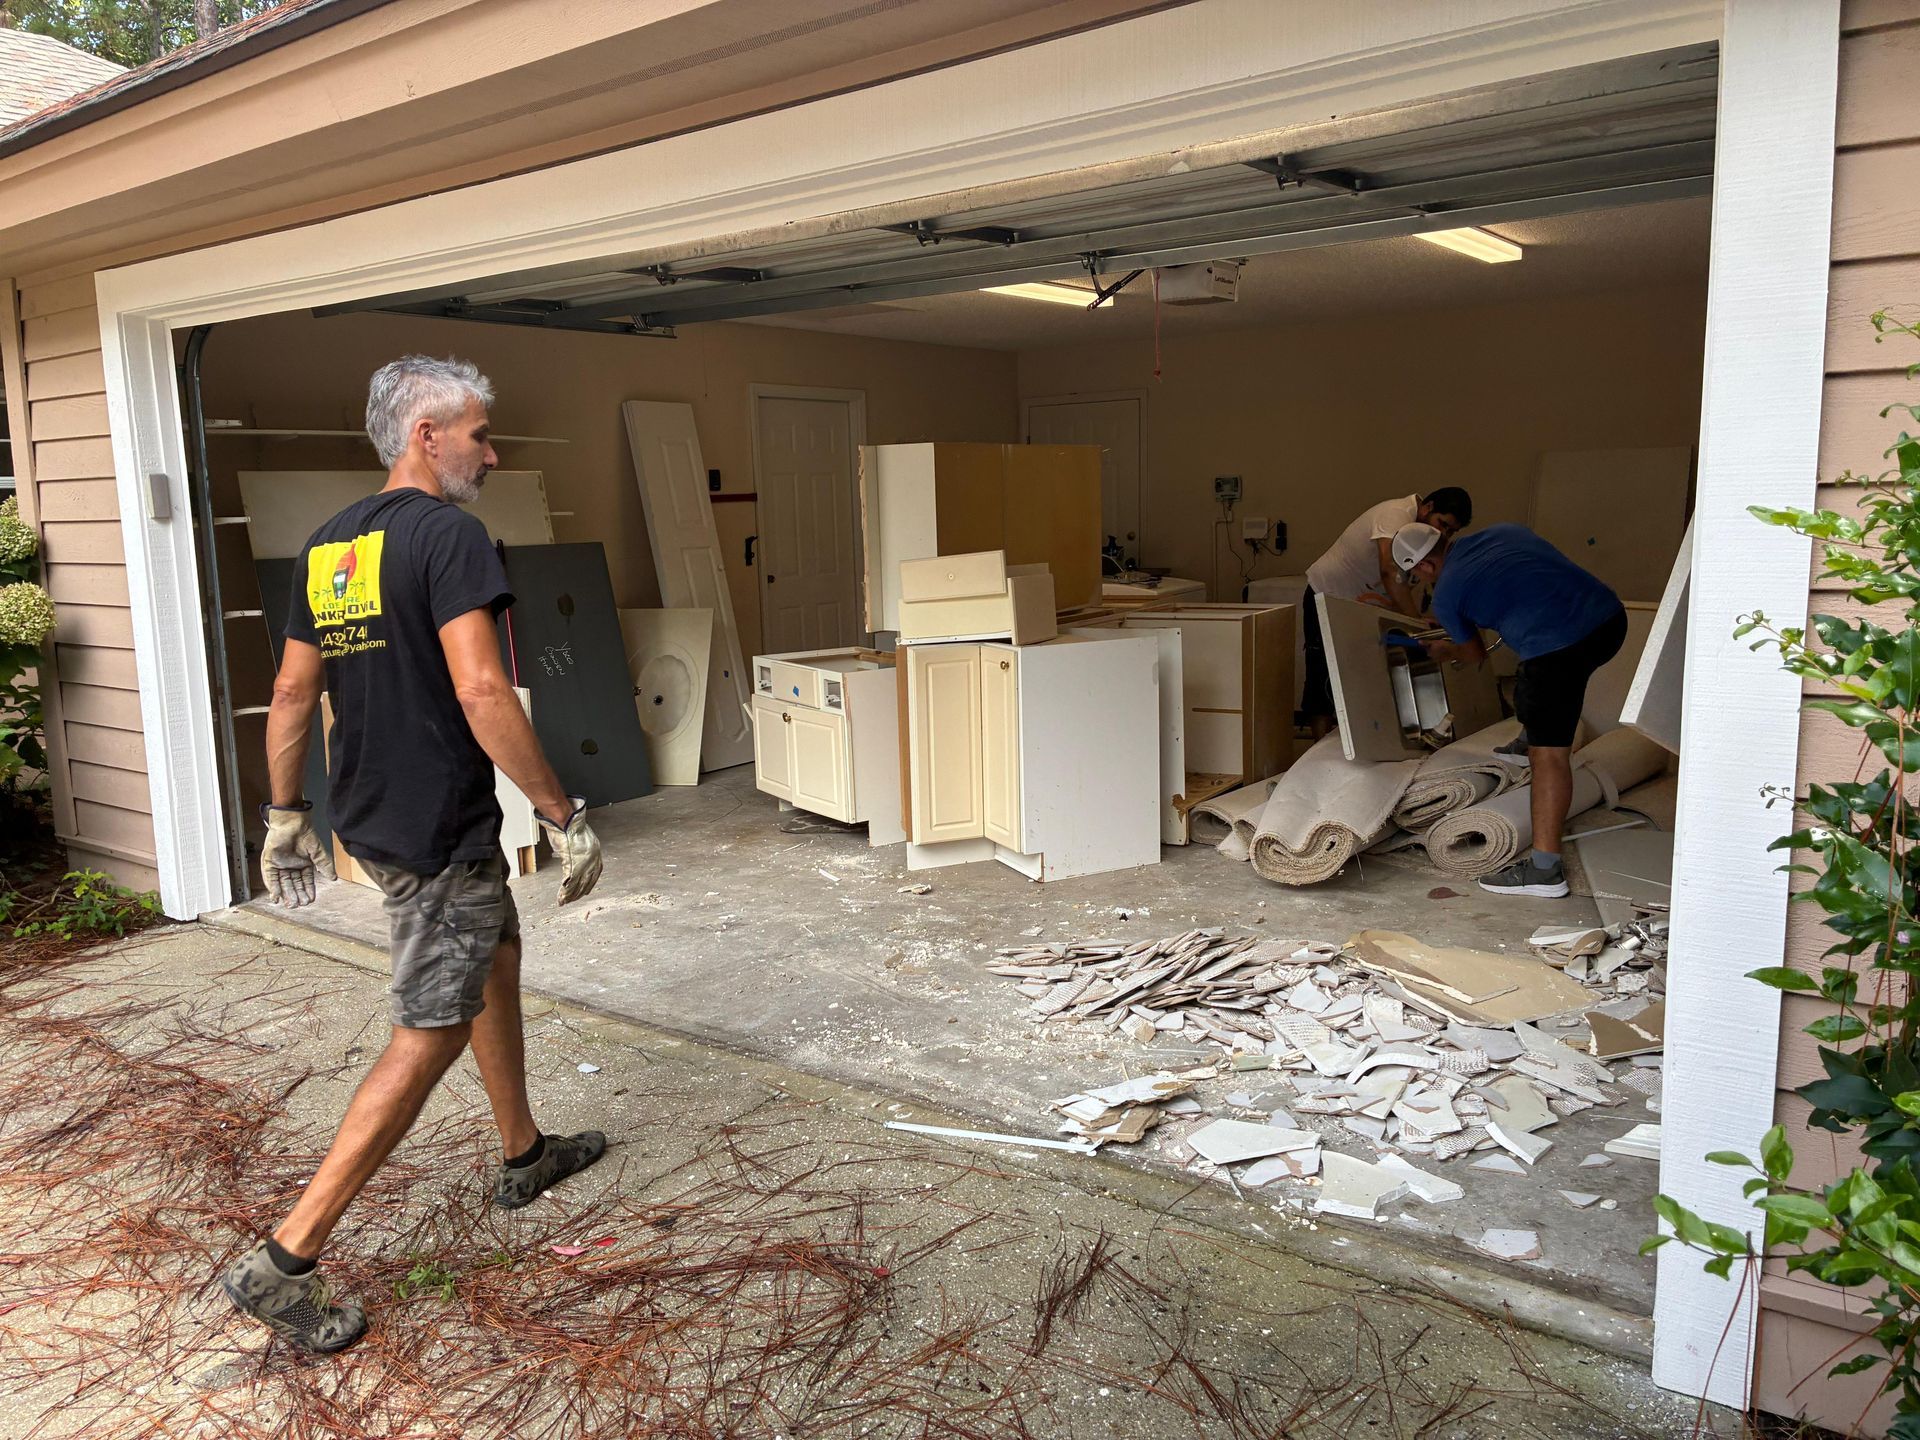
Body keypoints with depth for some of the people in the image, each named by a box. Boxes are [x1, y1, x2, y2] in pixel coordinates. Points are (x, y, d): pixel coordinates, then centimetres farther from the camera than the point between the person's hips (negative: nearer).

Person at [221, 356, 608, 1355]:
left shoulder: (327, 545, 9)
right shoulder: (446, 532, -17)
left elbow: (291, 694, 13)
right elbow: (480, 690, -26)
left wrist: (284, 819, 21)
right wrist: (563, 817, -21)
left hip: (370, 818, 9)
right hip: (437, 831, -9)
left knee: (496, 955, 24)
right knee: (430, 1034, -2)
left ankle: (524, 1155, 38)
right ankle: (286, 1261, 2)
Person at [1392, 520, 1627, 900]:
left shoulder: (1446, 593, 4)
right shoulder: (1503, 531, 20)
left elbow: (1475, 654, 19)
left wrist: (1444, 651, 40)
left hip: (1560, 645, -8)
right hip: (1610, 615, 8)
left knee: (1550, 752, -5)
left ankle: (1544, 869, -5)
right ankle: (1528, 742, 54)